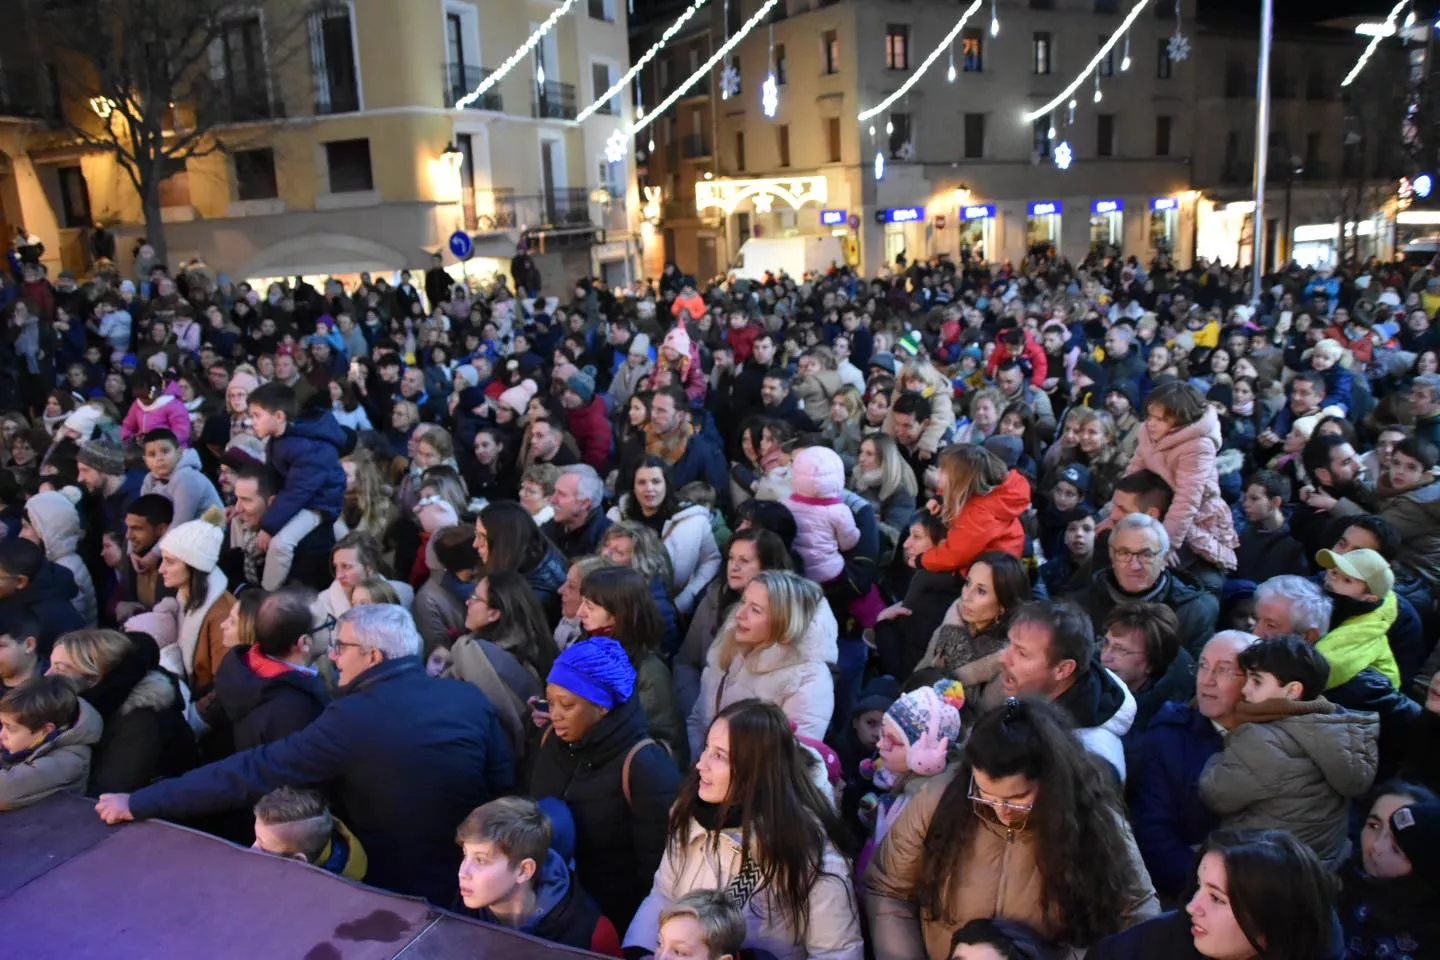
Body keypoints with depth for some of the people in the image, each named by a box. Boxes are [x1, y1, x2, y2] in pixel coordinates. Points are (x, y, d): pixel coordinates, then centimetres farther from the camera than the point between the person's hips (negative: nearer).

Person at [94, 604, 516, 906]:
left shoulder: (353, 718, -20)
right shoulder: (471, 699, -8)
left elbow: (252, 771, -16)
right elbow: (505, 787, 0)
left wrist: (138, 803, -7)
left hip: (393, 891, -4)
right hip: (474, 883, 4)